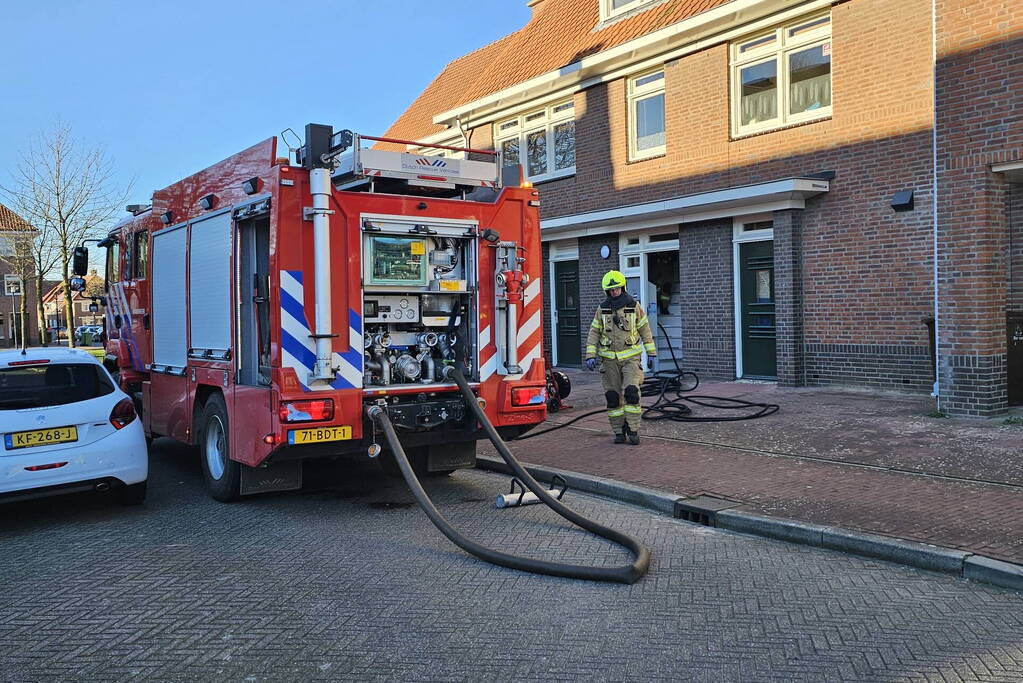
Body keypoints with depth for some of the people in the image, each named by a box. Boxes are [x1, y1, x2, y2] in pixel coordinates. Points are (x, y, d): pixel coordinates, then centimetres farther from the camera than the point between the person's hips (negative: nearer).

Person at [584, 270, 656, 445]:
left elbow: (645, 330, 5)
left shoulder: (634, 306, -1)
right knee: (613, 397, 2)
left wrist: (651, 354, 4)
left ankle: (633, 430, -4)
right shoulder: (602, 308, 3)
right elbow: (594, 333, 5)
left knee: (631, 393, -14)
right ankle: (619, 432, 14)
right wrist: (591, 356, -4)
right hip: (610, 359, 2)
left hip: (631, 357, -2)